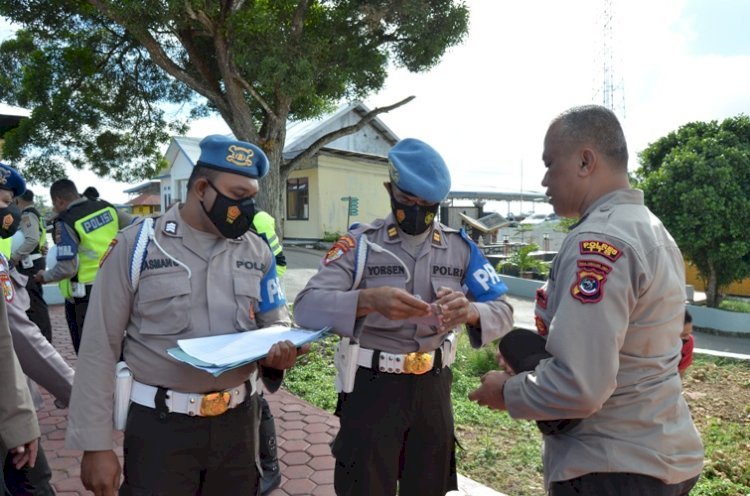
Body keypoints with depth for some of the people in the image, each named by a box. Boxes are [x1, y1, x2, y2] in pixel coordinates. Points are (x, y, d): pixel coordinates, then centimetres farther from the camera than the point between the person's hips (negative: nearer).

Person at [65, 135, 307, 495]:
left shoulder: (257, 250, 2)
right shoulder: (135, 245, -7)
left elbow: (276, 322, 10)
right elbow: (100, 348, -5)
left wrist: (280, 350, -14)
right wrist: (95, 444, -5)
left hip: (238, 420, 4)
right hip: (160, 425, -3)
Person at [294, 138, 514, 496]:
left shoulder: (460, 247, 1)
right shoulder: (359, 243, -9)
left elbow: (503, 312, -2)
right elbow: (307, 307, -20)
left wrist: (470, 311, -26)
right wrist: (369, 300, -38)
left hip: (433, 387, 3)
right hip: (371, 388, -3)